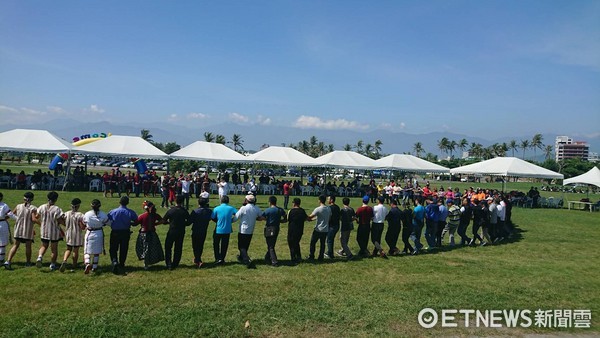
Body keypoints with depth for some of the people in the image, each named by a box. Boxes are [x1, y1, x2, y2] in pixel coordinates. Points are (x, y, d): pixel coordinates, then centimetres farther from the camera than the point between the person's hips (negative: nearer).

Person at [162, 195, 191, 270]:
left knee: (168, 248, 13)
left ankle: (169, 264, 6)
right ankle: (175, 264, 18)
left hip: (171, 232, -1)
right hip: (181, 233, 1)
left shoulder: (170, 210, -10)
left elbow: (164, 221, -4)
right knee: (178, 249, 13)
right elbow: (189, 222, -2)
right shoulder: (184, 211, -7)